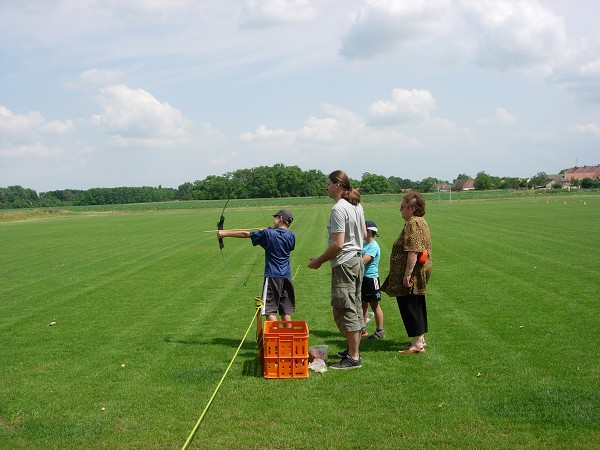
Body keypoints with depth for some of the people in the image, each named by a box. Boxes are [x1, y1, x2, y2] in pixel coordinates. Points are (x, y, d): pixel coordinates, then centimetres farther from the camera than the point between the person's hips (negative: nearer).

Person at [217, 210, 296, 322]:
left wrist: (225, 233, 6)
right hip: (287, 277, 5)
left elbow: (245, 234, -3)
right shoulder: (291, 235, 3)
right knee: (285, 311, 11)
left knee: (270, 310, -2)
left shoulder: (269, 234, -8)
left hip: (272, 276, -5)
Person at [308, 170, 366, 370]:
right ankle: (354, 350, 26)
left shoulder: (338, 209, -19)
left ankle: (353, 357, 0)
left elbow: (338, 244, -22)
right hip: (358, 260, 10)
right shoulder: (357, 206, 10)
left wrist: (319, 261, -12)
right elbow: (363, 233, 19)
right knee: (355, 308, 16)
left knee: (345, 309, -4)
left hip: (344, 263, -10)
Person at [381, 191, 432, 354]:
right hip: (419, 276, 11)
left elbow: (413, 252, -26)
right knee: (416, 307, 17)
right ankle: (420, 340, 26)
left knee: (410, 308, -4)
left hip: (411, 276, -11)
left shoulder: (413, 224, -18)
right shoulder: (421, 222, 16)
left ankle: (417, 344, 0)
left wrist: (407, 274, -26)